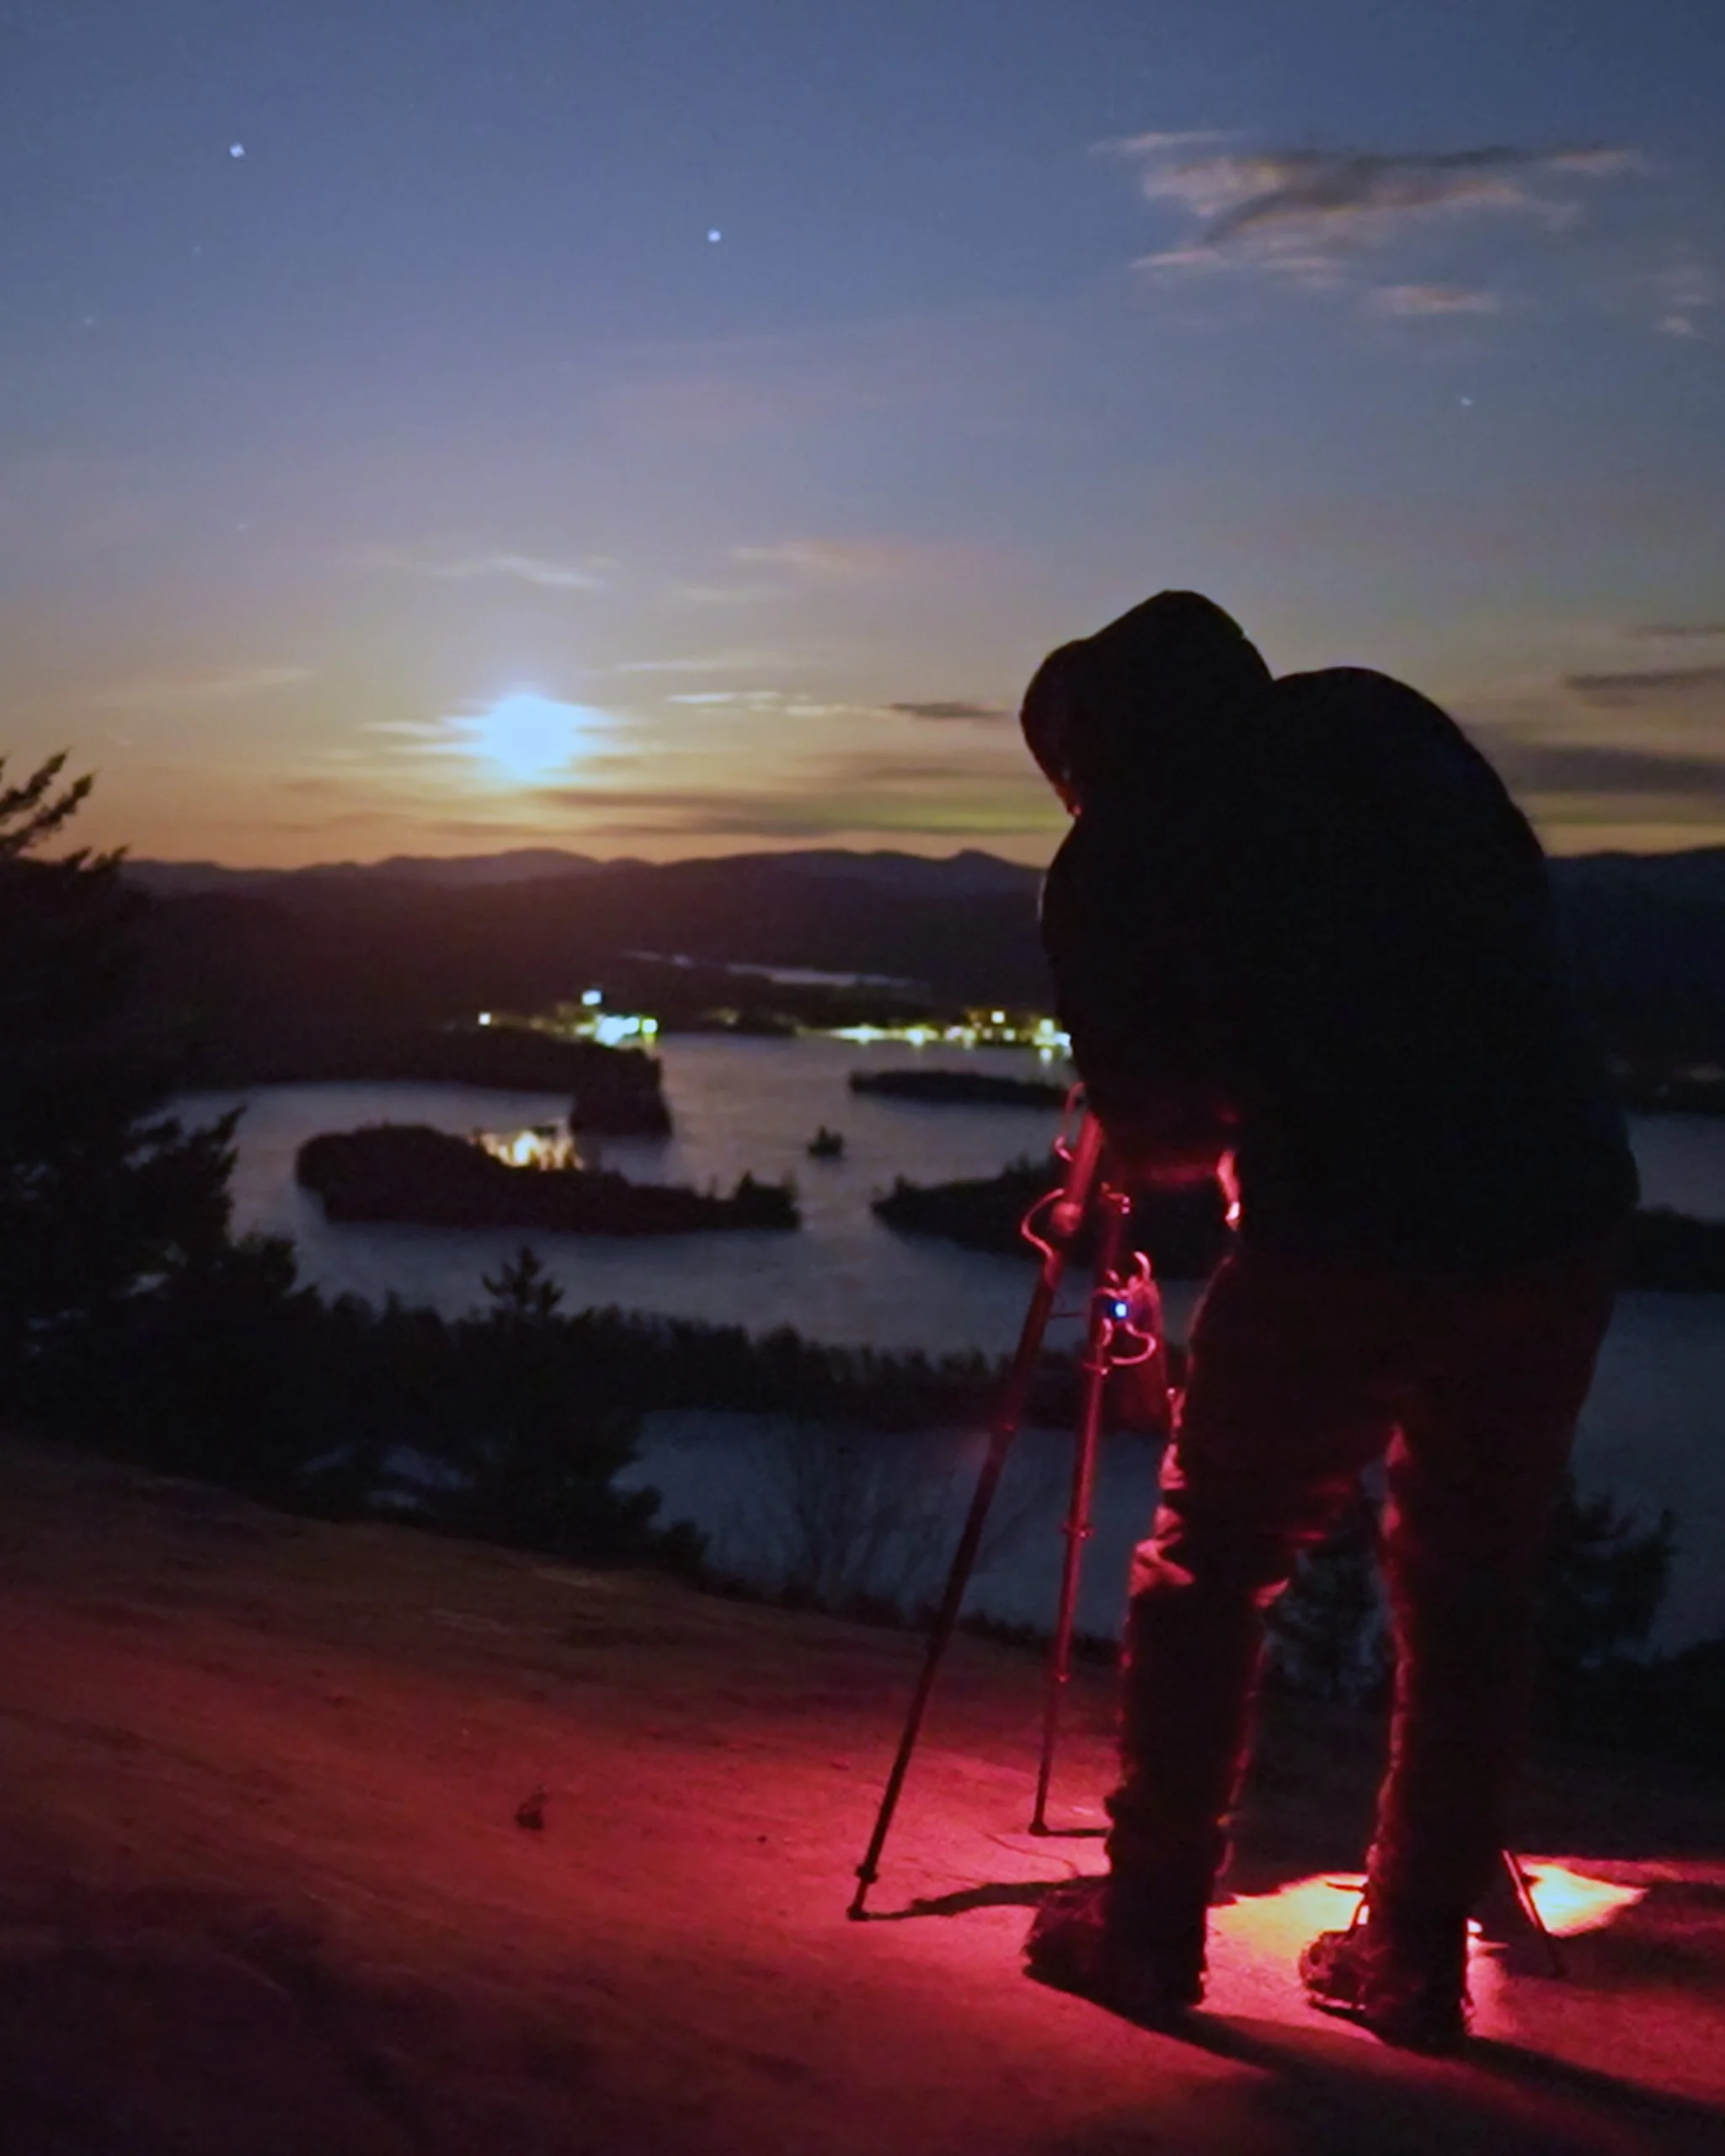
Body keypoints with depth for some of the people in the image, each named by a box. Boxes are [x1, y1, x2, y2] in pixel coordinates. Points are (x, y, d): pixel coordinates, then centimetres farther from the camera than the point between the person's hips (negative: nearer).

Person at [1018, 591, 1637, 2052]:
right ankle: (1417, 1958, 23)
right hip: (1561, 1212, 4)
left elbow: (1151, 1133, 2)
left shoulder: (1109, 864, 3)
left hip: (1346, 1243, -4)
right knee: (1473, 1592, 16)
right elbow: (1524, 903, 14)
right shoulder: (1373, 721, 12)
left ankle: (1150, 1926, 20)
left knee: (1208, 1570, 15)